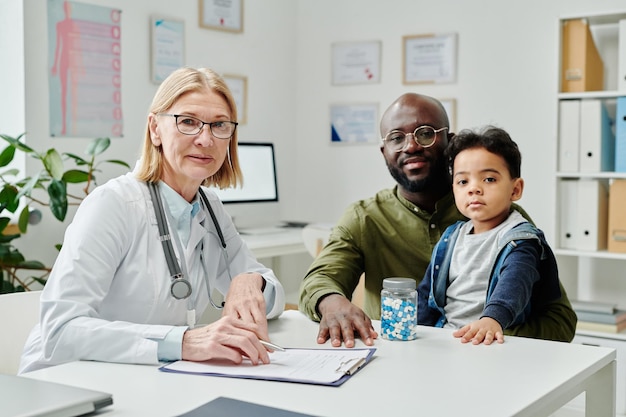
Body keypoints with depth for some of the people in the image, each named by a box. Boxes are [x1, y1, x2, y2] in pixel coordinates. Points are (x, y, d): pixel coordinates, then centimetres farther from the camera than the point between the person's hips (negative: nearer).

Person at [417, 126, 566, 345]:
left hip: (489, 342, -5)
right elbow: (427, 291, 21)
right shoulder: (451, 238, 16)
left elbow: (514, 284, -23)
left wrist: (493, 318, -42)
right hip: (443, 338, 5)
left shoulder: (520, 239, -3)